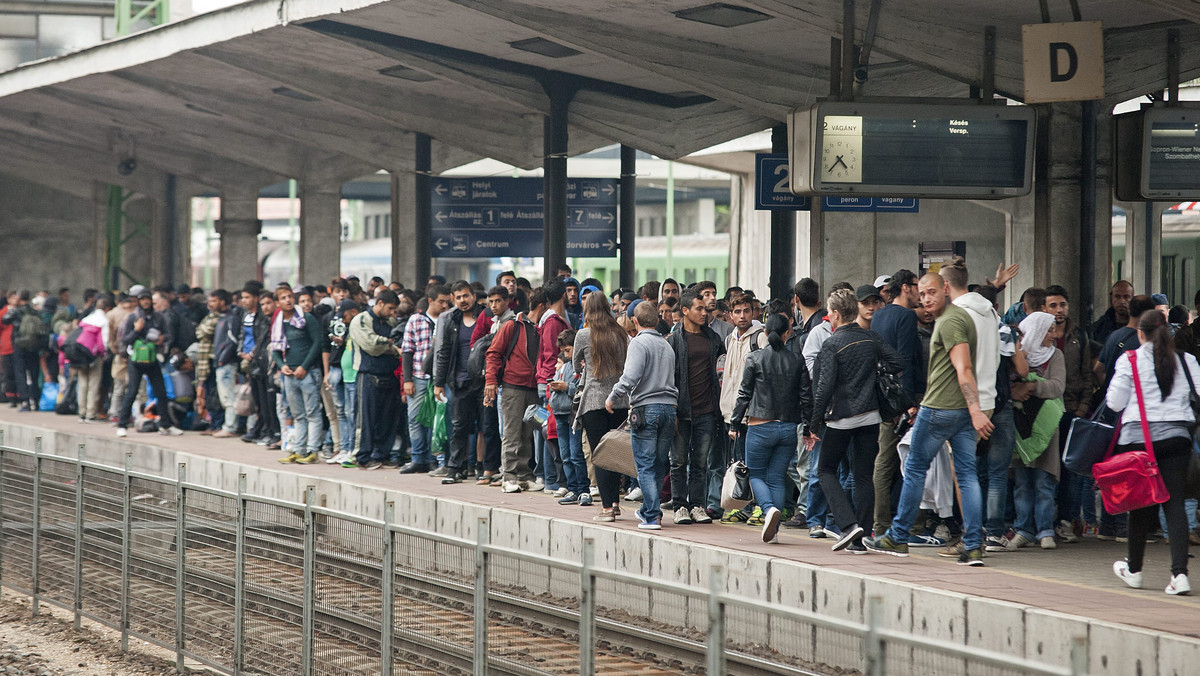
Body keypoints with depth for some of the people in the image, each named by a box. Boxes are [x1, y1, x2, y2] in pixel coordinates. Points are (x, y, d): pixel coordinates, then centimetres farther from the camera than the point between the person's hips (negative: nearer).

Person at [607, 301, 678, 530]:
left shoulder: (639, 343, -6)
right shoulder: (667, 346, 16)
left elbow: (630, 377, -17)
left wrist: (613, 398, -6)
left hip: (646, 408, -6)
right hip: (669, 407, 6)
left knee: (645, 466, -4)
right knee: (659, 465, 14)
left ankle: (652, 516, -10)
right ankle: (648, 509, 24)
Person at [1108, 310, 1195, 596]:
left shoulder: (1129, 360, -1)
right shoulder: (1186, 360, 6)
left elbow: (1115, 402, -1)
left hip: (1138, 436, -1)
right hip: (1177, 436, 1)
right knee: (1175, 503, -2)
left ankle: (1134, 569, 24)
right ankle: (1179, 572, -15)